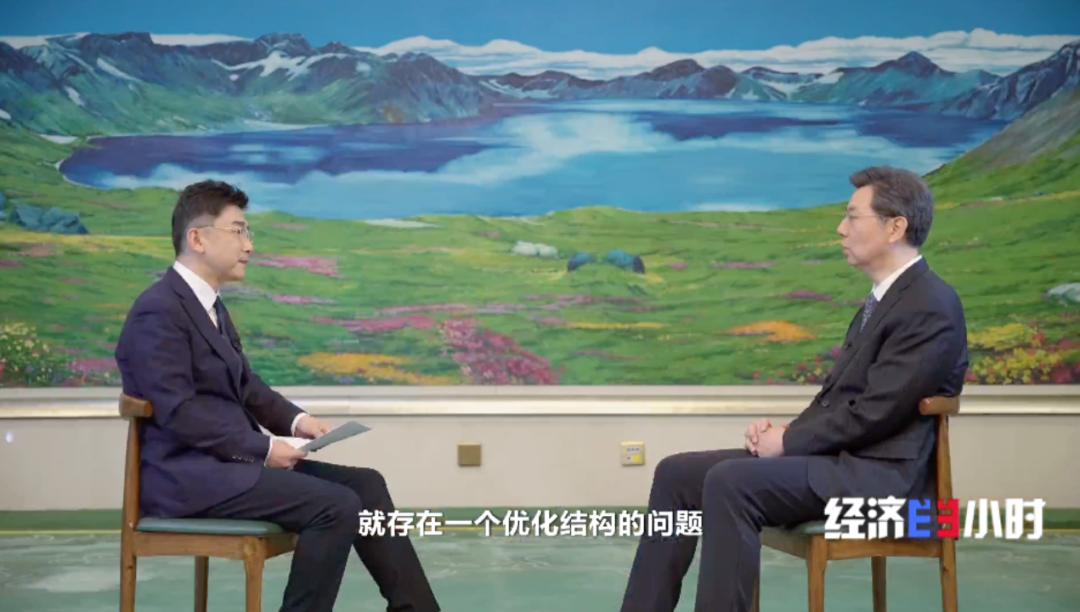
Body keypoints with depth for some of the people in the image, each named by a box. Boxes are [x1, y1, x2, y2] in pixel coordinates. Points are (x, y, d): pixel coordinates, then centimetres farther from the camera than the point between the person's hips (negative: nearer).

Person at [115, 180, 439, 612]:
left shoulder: (208, 303, 15)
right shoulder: (159, 311, -15)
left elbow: (245, 385, 19)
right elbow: (178, 411, -21)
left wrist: (294, 420, 1)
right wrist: (263, 448, -18)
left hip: (227, 459, 9)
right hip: (189, 474, -9)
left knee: (365, 484, 0)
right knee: (337, 506, -21)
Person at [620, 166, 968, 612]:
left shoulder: (930, 307, -13)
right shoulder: (887, 296, 19)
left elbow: (873, 413, -19)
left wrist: (788, 442, -9)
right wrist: (786, 432, 4)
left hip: (876, 475, -10)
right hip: (836, 454, 10)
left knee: (730, 482, -31)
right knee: (677, 474, -2)